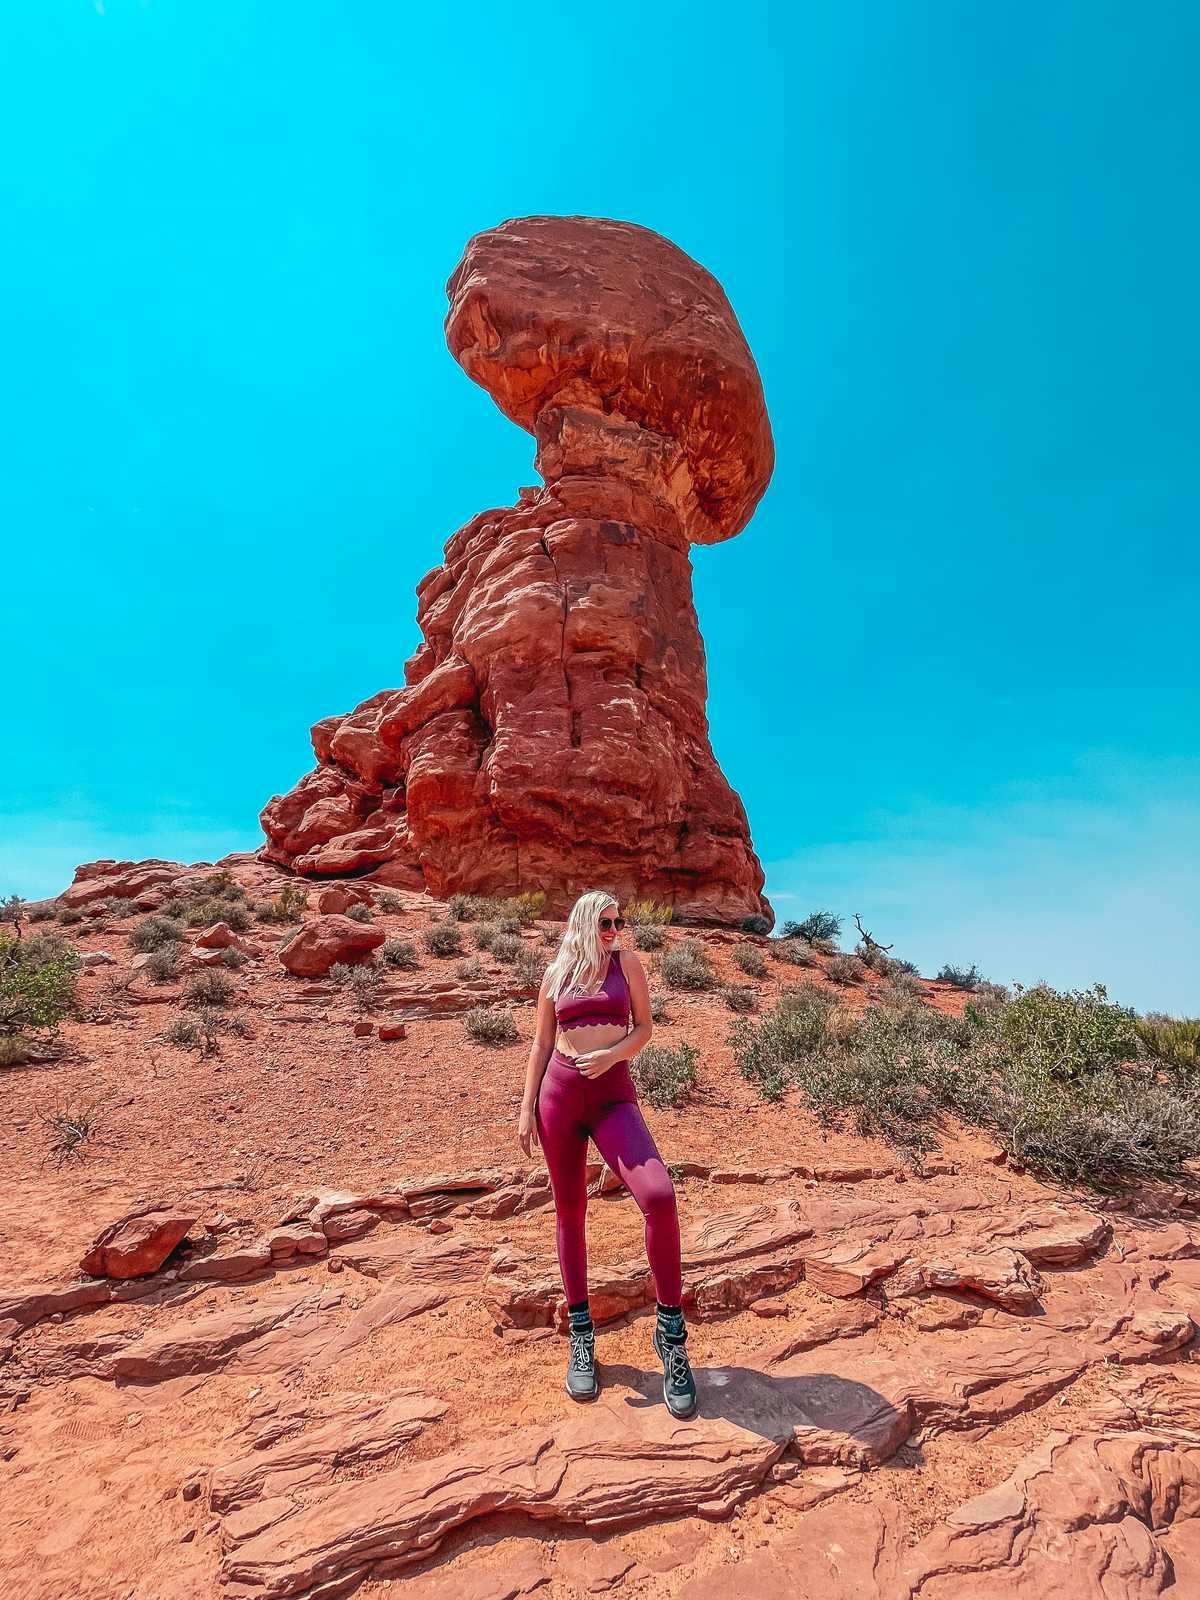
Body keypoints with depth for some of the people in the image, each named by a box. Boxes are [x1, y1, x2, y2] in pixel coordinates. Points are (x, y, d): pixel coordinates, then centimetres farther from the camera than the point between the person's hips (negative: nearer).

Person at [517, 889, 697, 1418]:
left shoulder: (626, 962, 5)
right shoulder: (556, 973, 8)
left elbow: (644, 1027, 6)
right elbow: (541, 1043, 12)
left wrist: (610, 1055, -13)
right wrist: (527, 1107, 7)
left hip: (613, 1094, -1)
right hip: (559, 1094, 2)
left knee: (659, 1195, -21)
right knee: (569, 1209, 8)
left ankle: (670, 1331, -3)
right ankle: (581, 1335, 25)